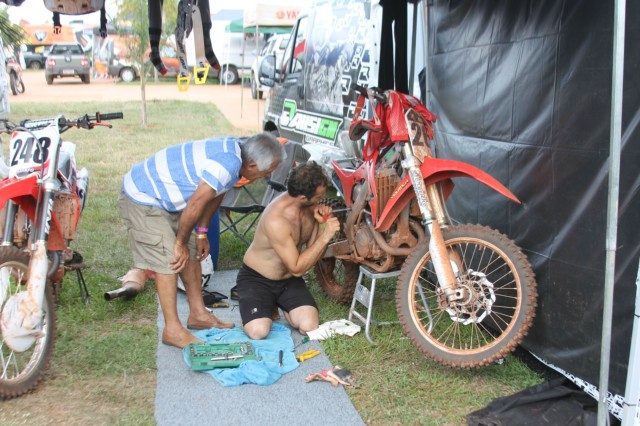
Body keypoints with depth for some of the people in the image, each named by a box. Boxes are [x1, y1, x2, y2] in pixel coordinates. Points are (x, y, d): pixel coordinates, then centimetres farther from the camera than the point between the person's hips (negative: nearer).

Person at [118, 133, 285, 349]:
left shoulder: (235, 150, -1)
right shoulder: (227, 163, -31)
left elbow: (214, 194, 9)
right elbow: (195, 205, -28)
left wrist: (201, 233, 7)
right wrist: (180, 243, -15)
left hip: (164, 196, 10)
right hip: (142, 198, -10)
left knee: (192, 254, 11)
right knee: (168, 261, -12)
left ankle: (198, 314, 21)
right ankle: (173, 330, -4)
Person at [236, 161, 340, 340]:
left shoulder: (310, 206, -7)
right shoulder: (276, 220, -32)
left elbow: (313, 248, 4)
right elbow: (297, 269, -26)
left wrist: (323, 224, -15)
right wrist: (324, 237, -31)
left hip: (288, 279, 6)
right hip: (256, 279, -5)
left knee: (309, 326, -18)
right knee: (258, 331, -26)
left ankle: (280, 305, 12)